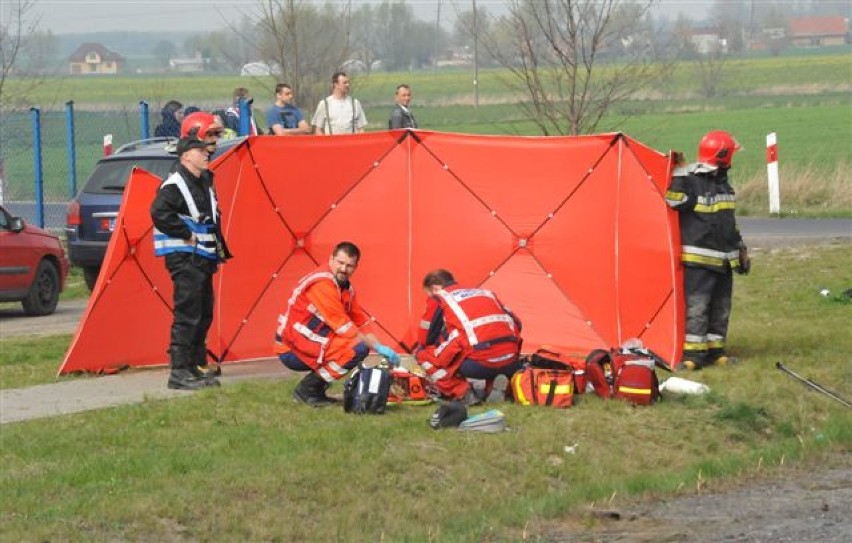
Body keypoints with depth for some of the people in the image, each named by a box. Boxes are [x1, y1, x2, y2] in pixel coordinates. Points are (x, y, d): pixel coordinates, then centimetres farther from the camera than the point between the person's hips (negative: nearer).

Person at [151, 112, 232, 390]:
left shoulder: (205, 182, 17)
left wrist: (218, 245, 17)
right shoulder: (175, 185, -14)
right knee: (187, 315, -11)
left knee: (204, 315, 13)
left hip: (204, 259, 10)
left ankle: (197, 367, 20)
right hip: (184, 259, -10)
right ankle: (179, 372, -11)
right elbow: (160, 213, -28)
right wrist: (187, 236, -19)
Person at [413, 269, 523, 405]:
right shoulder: (486, 293, 28)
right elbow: (517, 324, 29)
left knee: (422, 353, 14)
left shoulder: (437, 298, 13)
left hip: (477, 364, -6)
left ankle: (462, 394, -1)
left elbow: (424, 340, 19)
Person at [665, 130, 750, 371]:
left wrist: (740, 249, 26)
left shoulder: (723, 183, 15)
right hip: (698, 259, -9)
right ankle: (693, 354, -6)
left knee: (721, 307, 12)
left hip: (723, 260, 9)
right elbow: (673, 205, -18)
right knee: (697, 306, -9)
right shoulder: (690, 181, -14)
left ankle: (715, 350, 20)